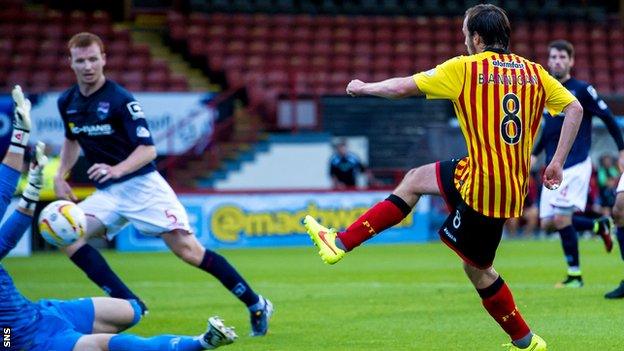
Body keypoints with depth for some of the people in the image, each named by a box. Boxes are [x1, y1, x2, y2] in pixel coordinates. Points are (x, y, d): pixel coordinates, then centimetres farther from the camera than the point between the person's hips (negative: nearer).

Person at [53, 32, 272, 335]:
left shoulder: (120, 100, -14)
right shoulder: (67, 102, 6)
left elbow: (148, 149, -18)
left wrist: (116, 169, -34)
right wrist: (60, 176, 13)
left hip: (141, 186, -6)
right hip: (107, 193, 7)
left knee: (188, 250, -13)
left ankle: (256, 306, -1)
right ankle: (129, 304, -13)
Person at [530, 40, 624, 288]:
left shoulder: (581, 90, -8)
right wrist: (535, 153, 20)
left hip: (576, 165, -7)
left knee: (561, 218, -16)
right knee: (548, 223, 3)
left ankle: (575, 276, -6)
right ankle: (600, 226, 23)